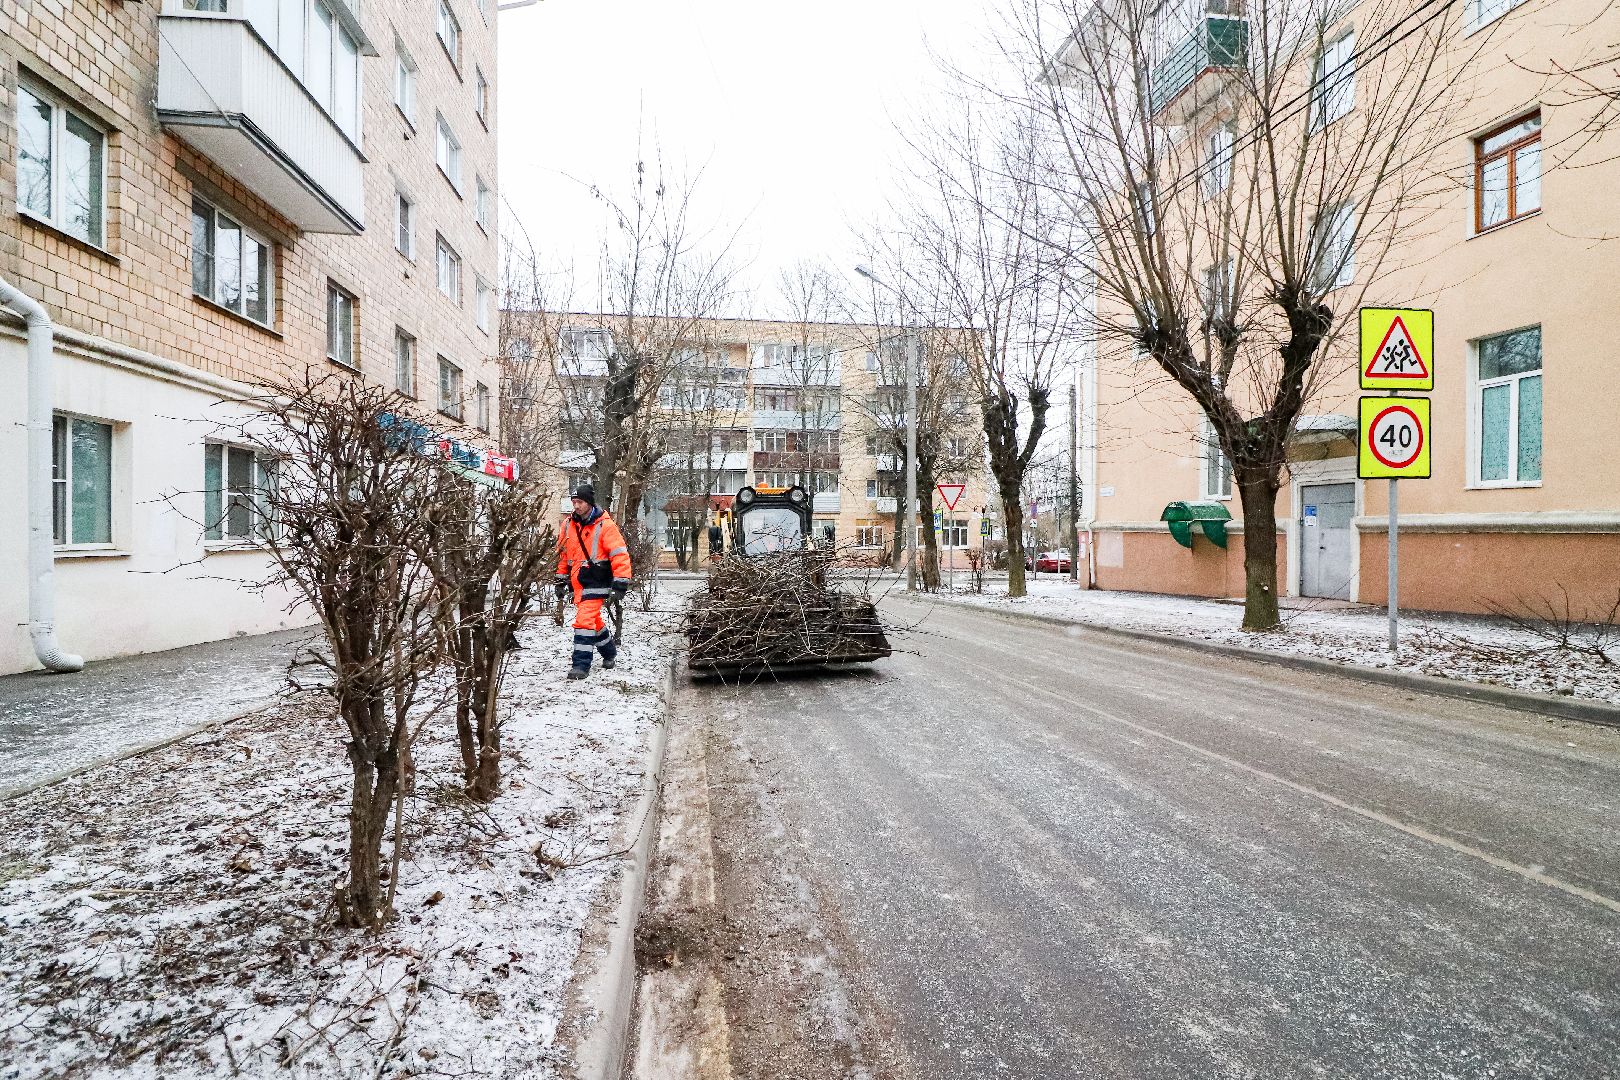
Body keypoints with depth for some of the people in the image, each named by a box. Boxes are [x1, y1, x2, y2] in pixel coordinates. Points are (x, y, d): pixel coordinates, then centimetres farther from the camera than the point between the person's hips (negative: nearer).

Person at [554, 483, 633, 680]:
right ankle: (610, 652, 39)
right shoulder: (568, 524, 8)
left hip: (596, 581, -7)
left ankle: (581, 664, -8)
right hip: (578, 582, 7)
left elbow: (620, 554, -14)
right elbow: (563, 554, 19)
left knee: (584, 620, -15)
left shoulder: (604, 525, -11)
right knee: (593, 620, 18)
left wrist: (621, 582, -19)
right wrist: (561, 579, 19)